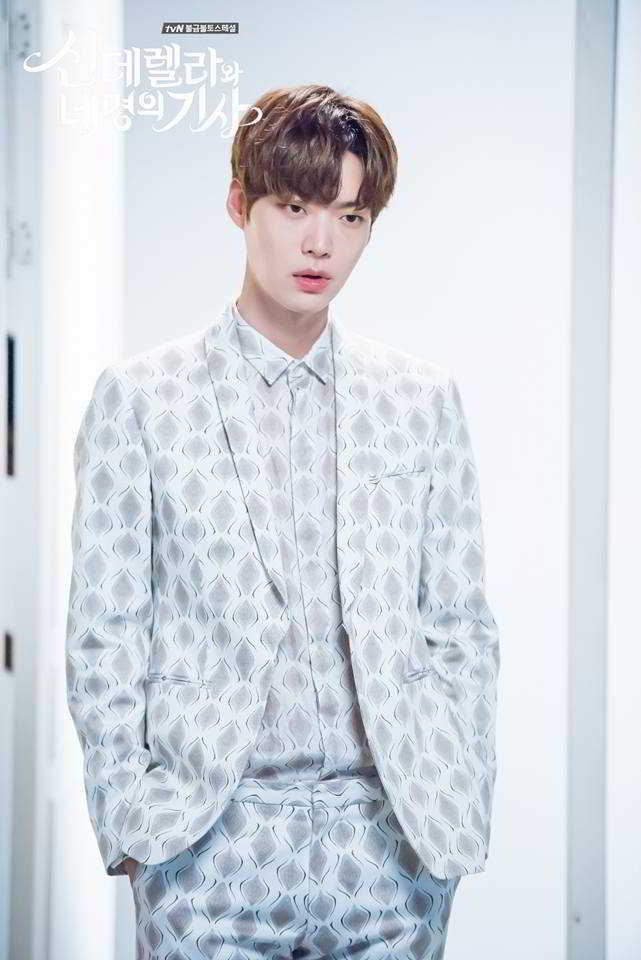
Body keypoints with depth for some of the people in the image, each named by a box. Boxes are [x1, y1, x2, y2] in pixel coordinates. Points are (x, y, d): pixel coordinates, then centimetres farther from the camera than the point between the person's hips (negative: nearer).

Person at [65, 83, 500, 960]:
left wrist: (465, 807, 4)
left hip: (396, 840, 2)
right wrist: (126, 819, -4)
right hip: (212, 844, -2)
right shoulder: (139, 397, 1)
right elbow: (104, 632, 1)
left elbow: (462, 624, 9)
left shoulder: (426, 400, 7)